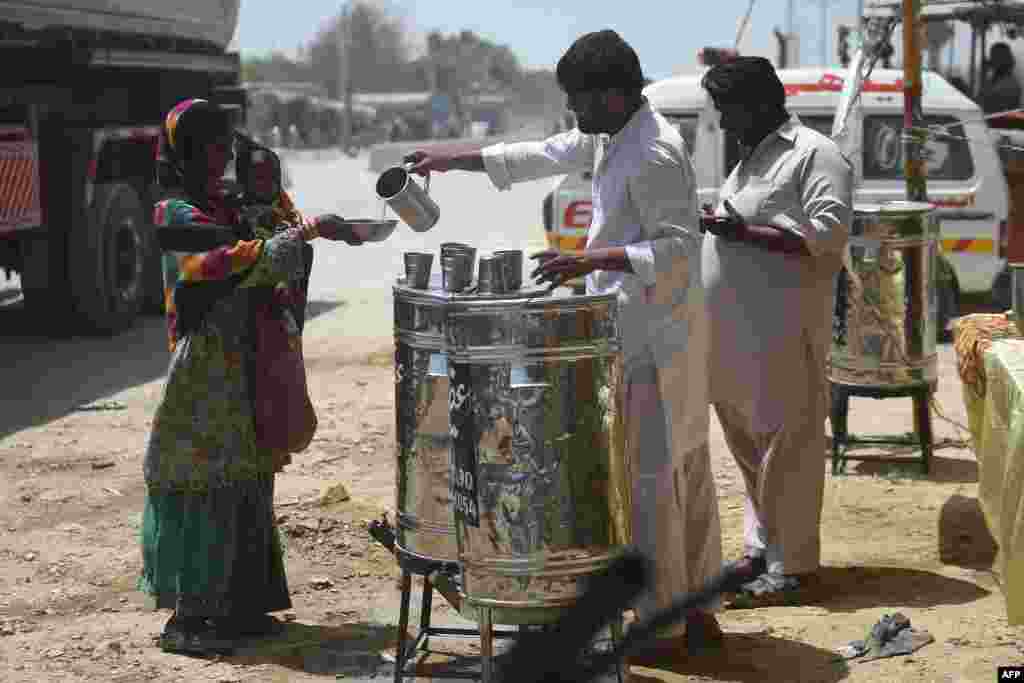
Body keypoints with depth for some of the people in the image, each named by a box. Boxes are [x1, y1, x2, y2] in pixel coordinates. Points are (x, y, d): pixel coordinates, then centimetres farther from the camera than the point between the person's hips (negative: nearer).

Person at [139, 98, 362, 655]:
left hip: (239, 368, 8)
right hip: (204, 370, -8)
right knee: (201, 483, -6)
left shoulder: (224, 204, 14)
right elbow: (235, 261, -24)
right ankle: (185, 617, -1)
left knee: (243, 480, 10)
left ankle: (233, 605, 18)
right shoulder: (176, 215, -11)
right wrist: (304, 232, -25)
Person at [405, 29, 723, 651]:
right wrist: (453, 158, 22)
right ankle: (697, 609, 23)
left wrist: (589, 261, -30)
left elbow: (677, 248, -23)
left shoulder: (653, 155, -20)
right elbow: (545, 155, 22)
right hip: (655, 329, 10)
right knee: (685, 469, 14)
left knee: (648, 473, -5)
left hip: (651, 339, -10)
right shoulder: (611, 137, 11)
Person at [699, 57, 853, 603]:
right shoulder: (753, 159, 22)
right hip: (735, 332, 9)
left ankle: (791, 563, 1)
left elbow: (829, 234, -17)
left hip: (782, 330, -9)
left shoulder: (814, 155, -6)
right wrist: (718, 228, 11)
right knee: (750, 444, 14)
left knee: (786, 444, -5)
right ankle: (761, 548, 24)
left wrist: (745, 232, -19)